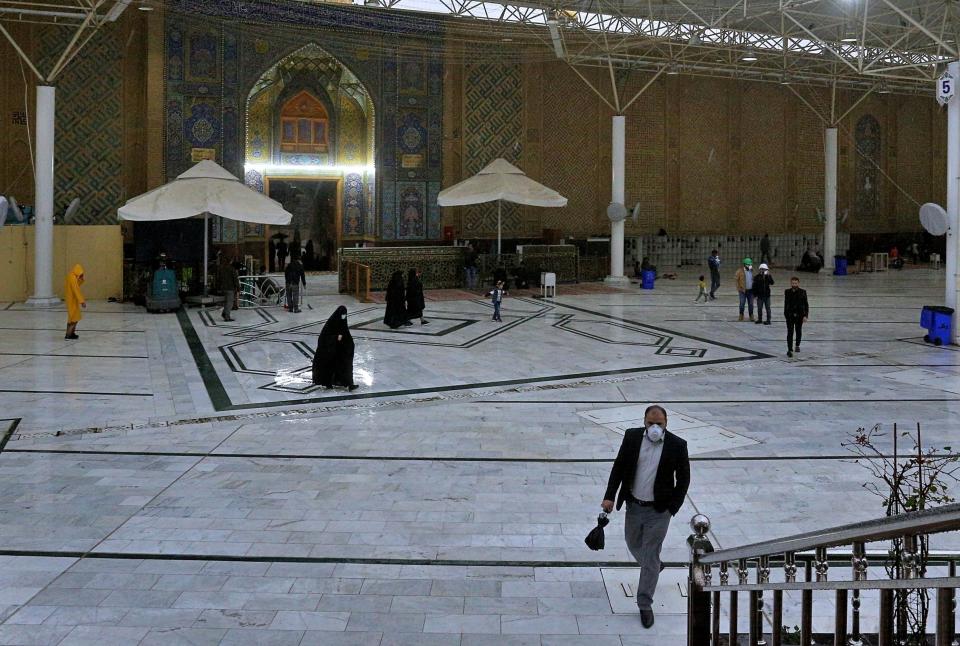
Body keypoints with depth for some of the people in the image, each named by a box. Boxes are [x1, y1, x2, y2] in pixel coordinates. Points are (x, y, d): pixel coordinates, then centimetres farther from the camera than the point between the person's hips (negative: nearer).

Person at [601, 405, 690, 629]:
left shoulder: (677, 445, -13)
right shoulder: (632, 436, -5)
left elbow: (683, 479, -4)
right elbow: (619, 466, 1)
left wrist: (673, 507, -8)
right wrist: (610, 496, -6)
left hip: (659, 511, -4)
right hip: (634, 506, 4)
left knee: (650, 557, 0)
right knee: (634, 545, 22)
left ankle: (645, 605, 12)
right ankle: (651, 568, 53)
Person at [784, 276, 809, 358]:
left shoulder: (802, 292, -4)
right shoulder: (787, 292, 1)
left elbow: (806, 305, -3)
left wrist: (805, 315, -10)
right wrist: (785, 314, 13)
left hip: (800, 315, 0)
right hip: (790, 316, 0)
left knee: (798, 332, 16)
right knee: (790, 332, -7)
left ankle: (797, 345, 38)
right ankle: (790, 349, -8)